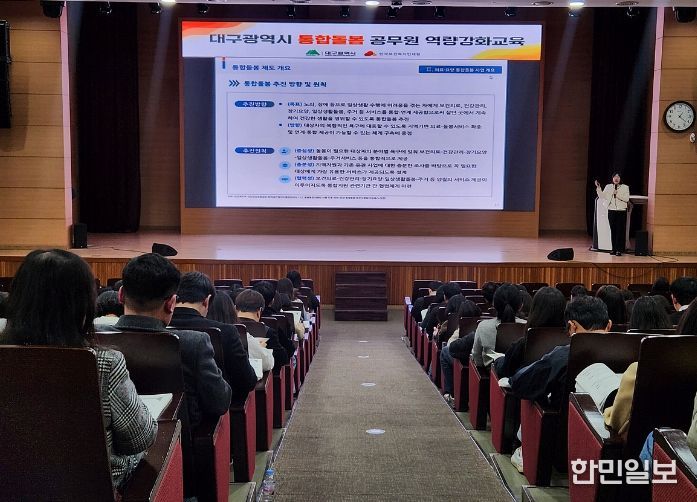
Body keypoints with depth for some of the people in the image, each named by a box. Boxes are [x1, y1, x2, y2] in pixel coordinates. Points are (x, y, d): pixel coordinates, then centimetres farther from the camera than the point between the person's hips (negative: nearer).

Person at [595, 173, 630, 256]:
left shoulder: (625, 187, 1)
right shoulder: (608, 187, 9)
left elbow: (626, 199, -8)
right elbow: (602, 196, 4)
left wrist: (617, 194, -16)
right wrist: (598, 188, -5)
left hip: (621, 211, -2)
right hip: (611, 211, 3)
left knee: (620, 231, -5)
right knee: (613, 230, 4)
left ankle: (619, 250, -3)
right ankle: (614, 249, 11)